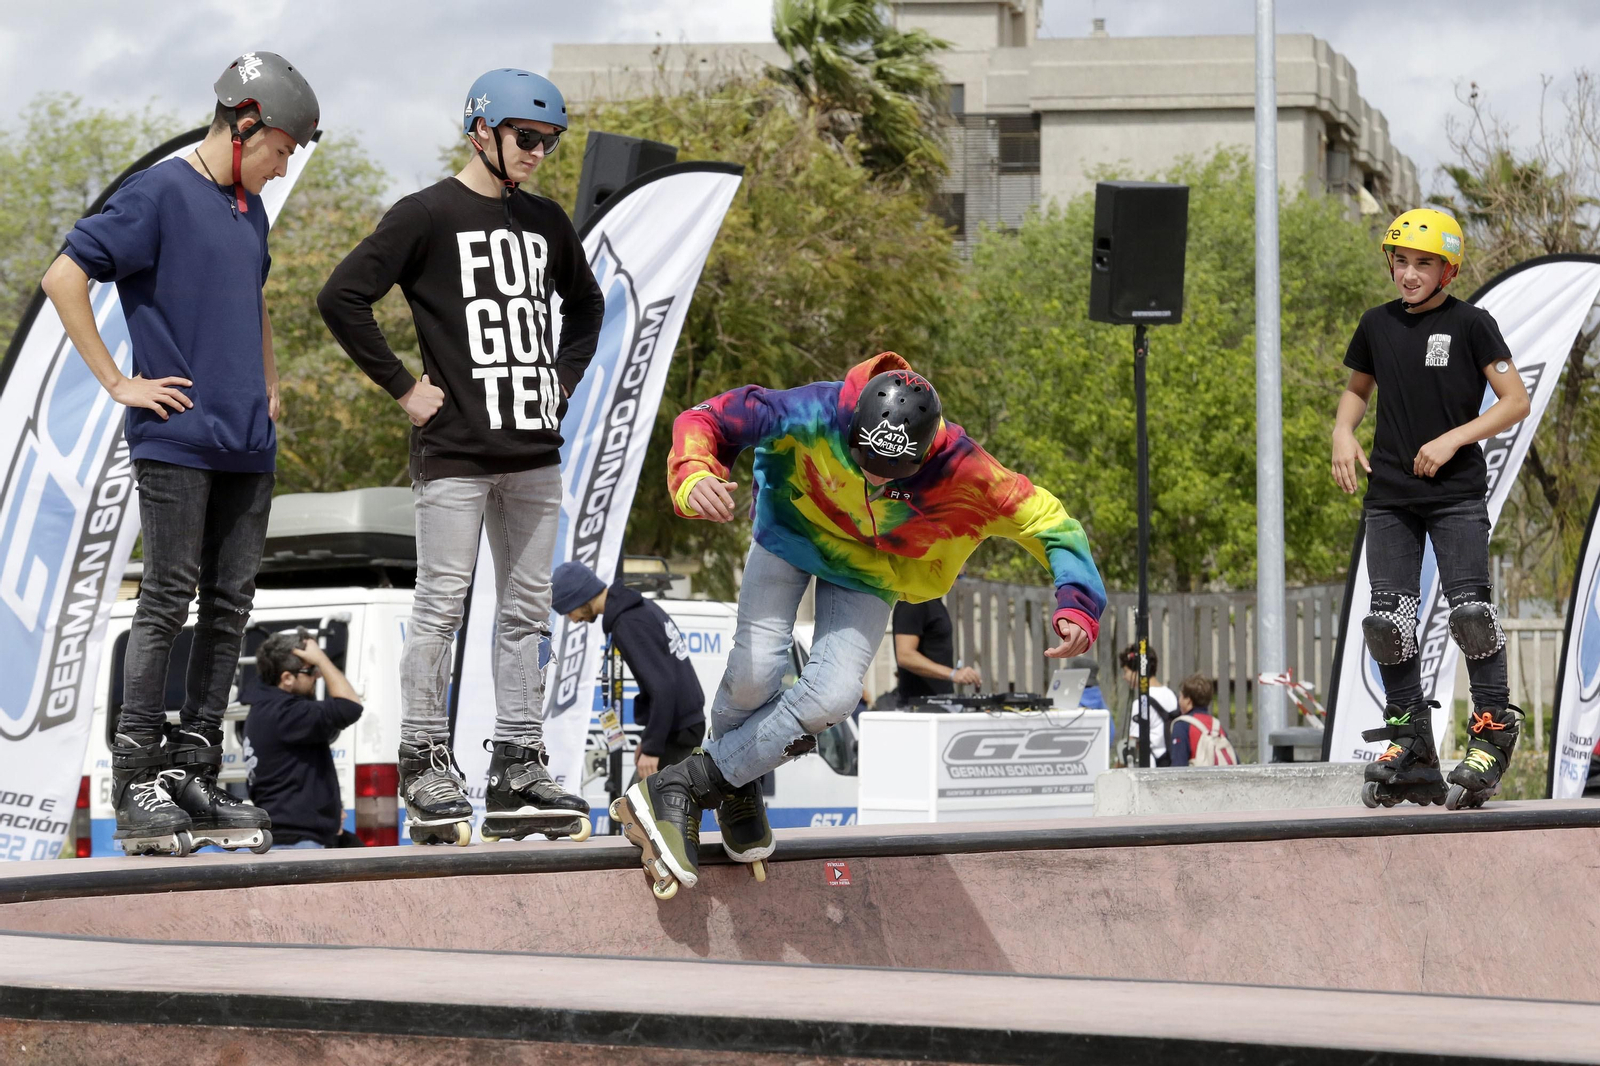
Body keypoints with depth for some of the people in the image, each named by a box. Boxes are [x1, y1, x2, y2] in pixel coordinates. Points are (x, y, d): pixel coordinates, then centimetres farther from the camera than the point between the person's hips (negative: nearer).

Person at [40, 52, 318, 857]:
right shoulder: (160, 194, -7)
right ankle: (137, 785, -4)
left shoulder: (249, 210, 17)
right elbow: (64, 277, -12)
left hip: (246, 447, 8)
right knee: (168, 601, -8)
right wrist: (118, 382, -12)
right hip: (175, 438, -8)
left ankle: (194, 777, 11)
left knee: (230, 605, 6)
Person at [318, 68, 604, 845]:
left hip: (535, 452, 6)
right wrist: (404, 387, -10)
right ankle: (426, 767, 3)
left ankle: (517, 769, 13)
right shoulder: (427, 215, -5)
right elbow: (341, 298, -11)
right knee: (440, 609, -4)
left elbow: (585, 302, 31)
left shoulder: (545, 221, 14)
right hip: (455, 451, -6)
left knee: (527, 611, 7)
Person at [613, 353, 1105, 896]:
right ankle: (736, 789, 15)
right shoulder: (820, 415, -36)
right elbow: (710, 419, -30)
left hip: (868, 569, 1)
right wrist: (695, 476, -52)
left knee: (832, 693, -19)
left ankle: (684, 788, -8)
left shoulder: (962, 473, -34)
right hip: (791, 531, -1)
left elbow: (1049, 521, -23)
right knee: (756, 670, -17)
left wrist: (1077, 607, -36)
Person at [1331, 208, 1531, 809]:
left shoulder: (1470, 325, -4)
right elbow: (1357, 388, 26)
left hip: (1456, 493, -4)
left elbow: (1515, 402, -5)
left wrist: (1452, 439, -14)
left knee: (1470, 610, -15)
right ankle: (1411, 751, 7)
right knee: (1388, 618, -2)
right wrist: (1343, 435, 6)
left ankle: (1493, 727, 0)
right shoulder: (1377, 325, 9)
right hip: (1390, 495, 4)